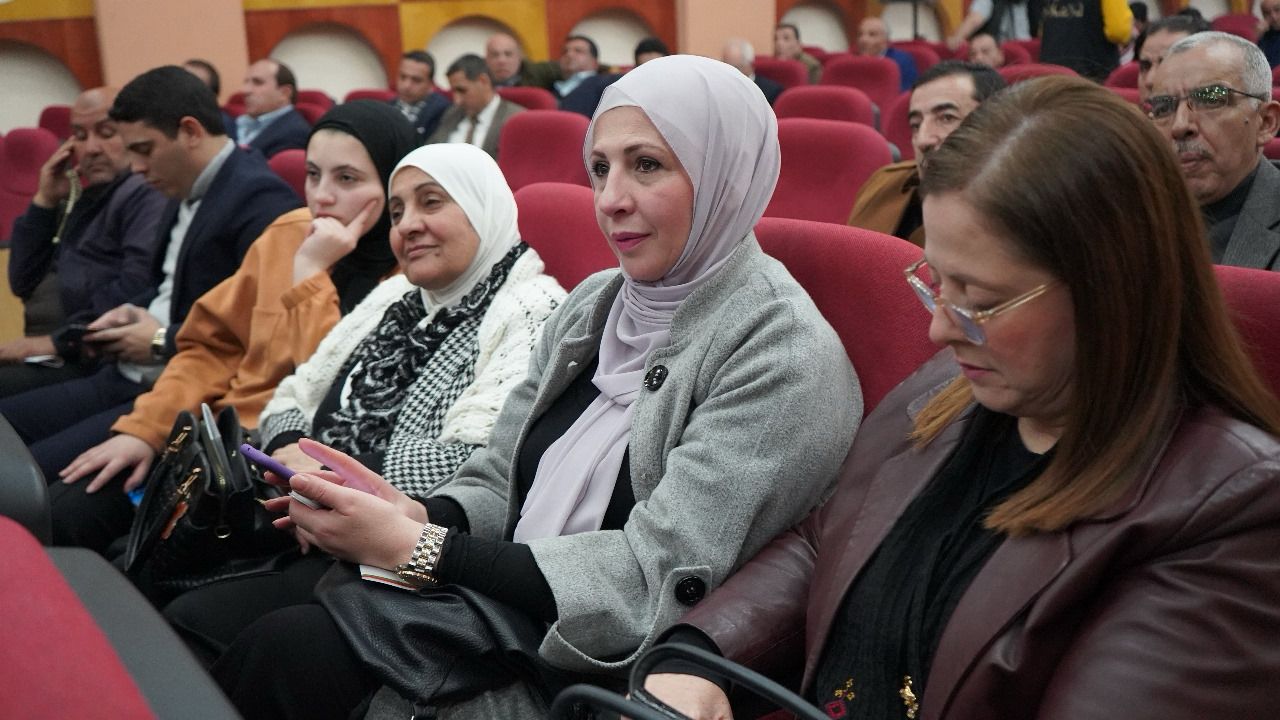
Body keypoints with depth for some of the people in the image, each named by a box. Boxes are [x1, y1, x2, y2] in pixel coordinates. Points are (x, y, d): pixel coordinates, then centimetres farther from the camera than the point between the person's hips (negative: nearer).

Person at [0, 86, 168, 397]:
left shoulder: (146, 193, -8)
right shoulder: (81, 198, 20)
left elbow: (137, 286, -23)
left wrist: (59, 340, -20)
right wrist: (44, 202, 9)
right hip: (46, 355, 9)